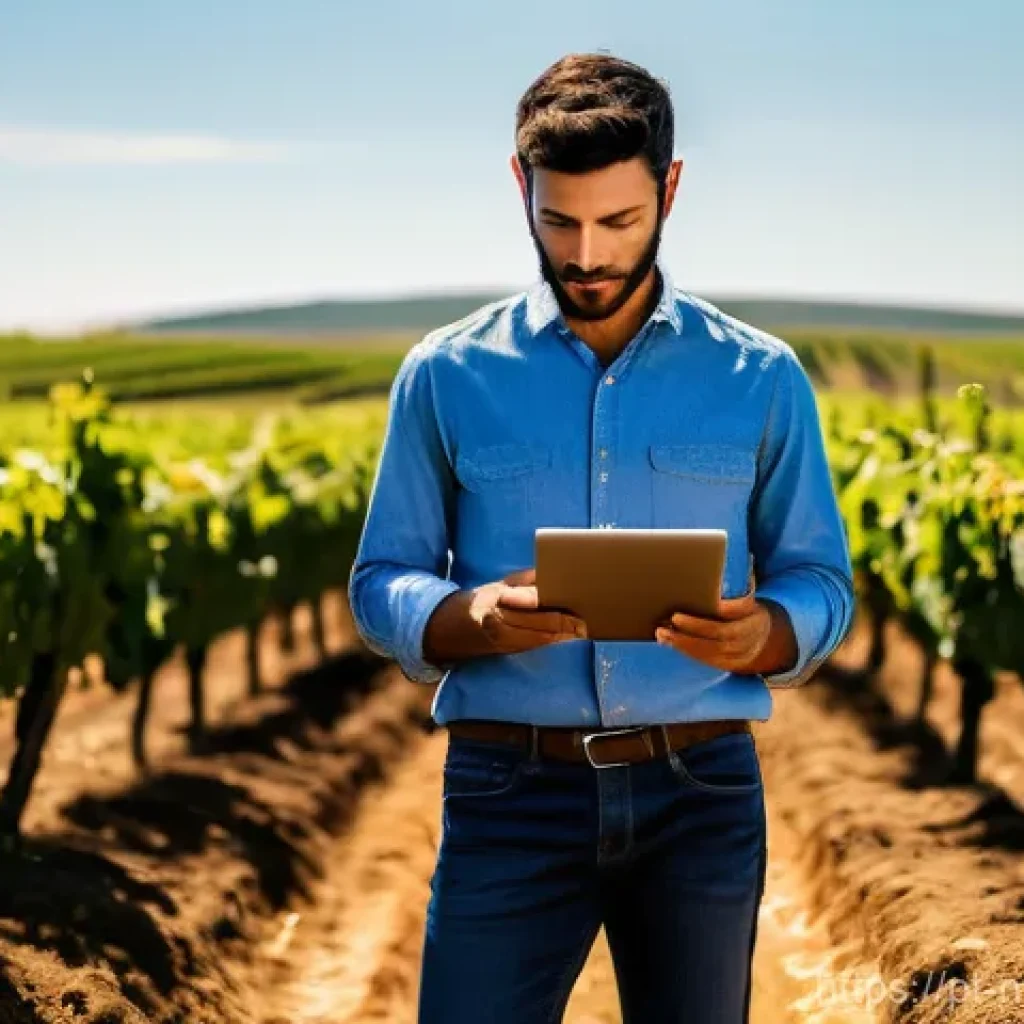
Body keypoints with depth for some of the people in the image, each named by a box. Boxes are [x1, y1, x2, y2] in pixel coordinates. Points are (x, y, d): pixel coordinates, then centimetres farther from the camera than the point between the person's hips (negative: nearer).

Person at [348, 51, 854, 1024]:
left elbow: (821, 585, 8)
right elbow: (380, 588, 5)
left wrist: (760, 634, -16)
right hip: (511, 795, -1)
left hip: (702, 796, 1)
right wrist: (473, 616, -18)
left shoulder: (761, 379, 4)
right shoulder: (445, 376, 3)